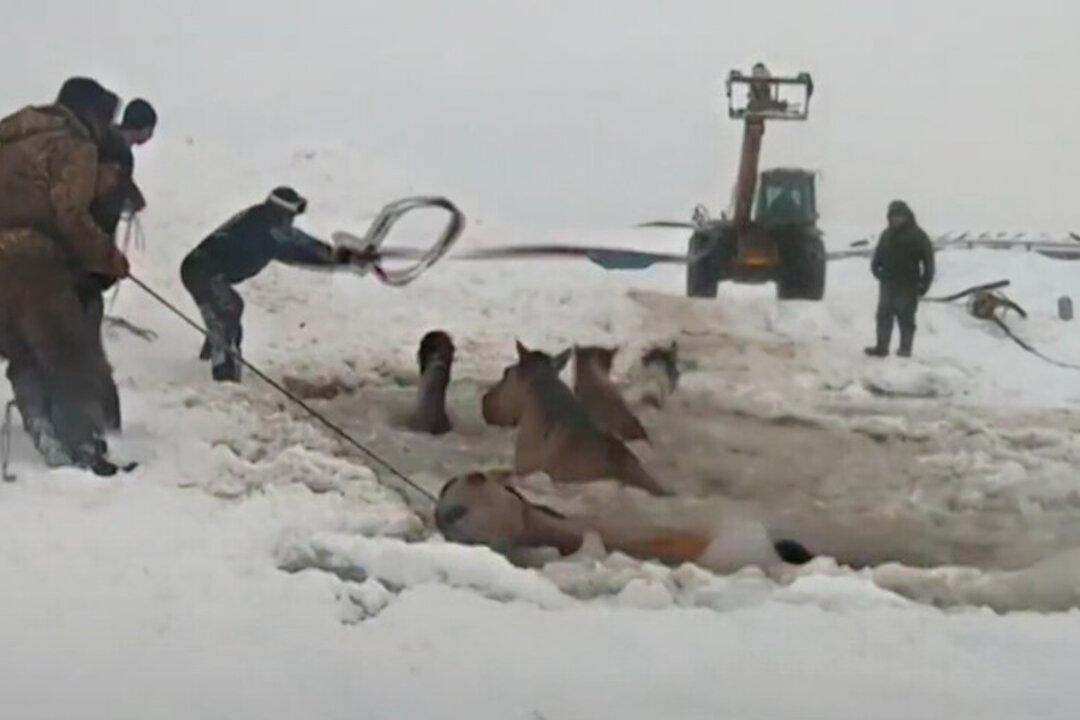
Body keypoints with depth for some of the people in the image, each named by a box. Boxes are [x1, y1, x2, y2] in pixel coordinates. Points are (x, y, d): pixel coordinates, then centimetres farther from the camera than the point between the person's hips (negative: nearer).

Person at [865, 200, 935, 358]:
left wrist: (924, 284, -11)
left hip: (907, 286, -5)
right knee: (884, 315, 6)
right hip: (887, 284, 5)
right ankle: (881, 347, 12)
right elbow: (878, 255, 19)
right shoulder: (887, 234, 12)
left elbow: (928, 262, -4)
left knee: (906, 317, 0)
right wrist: (876, 267, -4)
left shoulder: (917, 236, -4)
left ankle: (905, 348, 6)